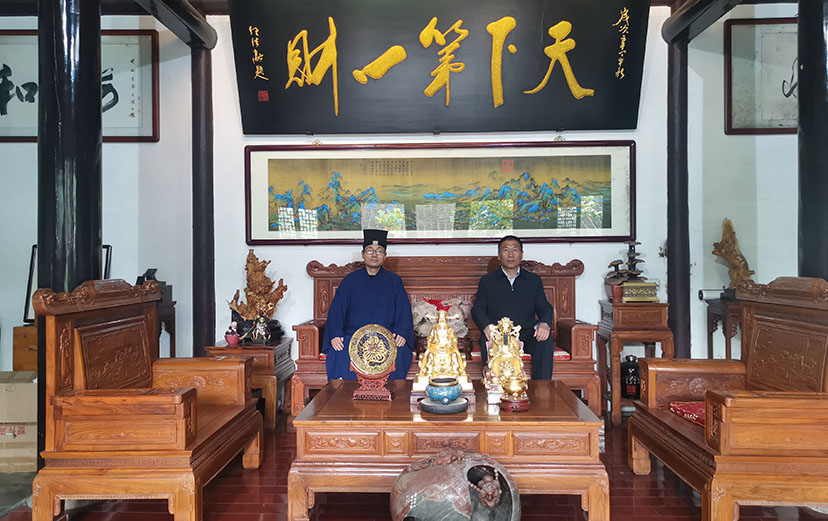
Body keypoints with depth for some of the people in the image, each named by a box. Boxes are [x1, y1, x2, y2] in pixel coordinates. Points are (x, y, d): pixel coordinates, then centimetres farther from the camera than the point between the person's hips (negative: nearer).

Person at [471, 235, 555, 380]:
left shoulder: (534, 280, 18)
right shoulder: (487, 281, 14)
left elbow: (544, 308, 11)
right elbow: (477, 309, 5)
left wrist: (544, 323, -15)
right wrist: (486, 326, -19)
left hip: (526, 334, 2)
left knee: (545, 339, -29)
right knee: (487, 341, -35)